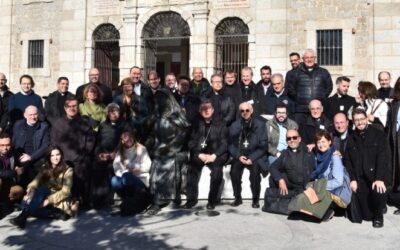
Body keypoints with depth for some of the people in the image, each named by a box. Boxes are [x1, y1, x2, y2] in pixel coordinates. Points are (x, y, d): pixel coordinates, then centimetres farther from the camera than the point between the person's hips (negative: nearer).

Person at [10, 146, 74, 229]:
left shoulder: (67, 170, -4)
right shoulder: (45, 168, 11)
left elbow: (65, 191, -13)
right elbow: (35, 182, -5)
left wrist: (49, 200, -26)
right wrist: (30, 193, -28)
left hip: (59, 201, -5)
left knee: (41, 190, -33)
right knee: (26, 203, -27)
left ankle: (22, 217, -50)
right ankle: (59, 214, -32)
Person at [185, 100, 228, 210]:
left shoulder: (220, 124, 9)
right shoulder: (197, 124, 15)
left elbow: (224, 143, 1)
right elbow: (192, 142, 6)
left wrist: (214, 155, -16)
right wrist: (200, 154, -13)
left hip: (216, 154, -1)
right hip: (200, 154, 2)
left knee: (217, 169, -32)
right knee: (192, 167, -29)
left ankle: (212, 200, -17)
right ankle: (191, 198, -17)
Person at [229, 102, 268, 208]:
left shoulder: (260, 125, 2)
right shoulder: (234, 125, 7)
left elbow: (263, 145, -3)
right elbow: (230, 144, 4)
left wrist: (252, 158, -15)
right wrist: (238, 156, -13)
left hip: (255, 156, -2)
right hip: (239, 156, 2)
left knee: (255, 170, -30)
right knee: (234, 170, -26)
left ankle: (256, 199, -12)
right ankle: (237, 198, -7)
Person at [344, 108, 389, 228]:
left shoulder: (379, 134, -2)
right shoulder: (351, 139, 9)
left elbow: (383, 157, -10)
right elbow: (347, 161, 6)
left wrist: (379, 178, -21)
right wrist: (352, 179, -6)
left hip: (376, 175, -2)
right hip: (360, 178, 2)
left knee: (378, 192, -33)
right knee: (367, 215, -5)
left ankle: (378, 215, -1)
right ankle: (371, 214, 34)